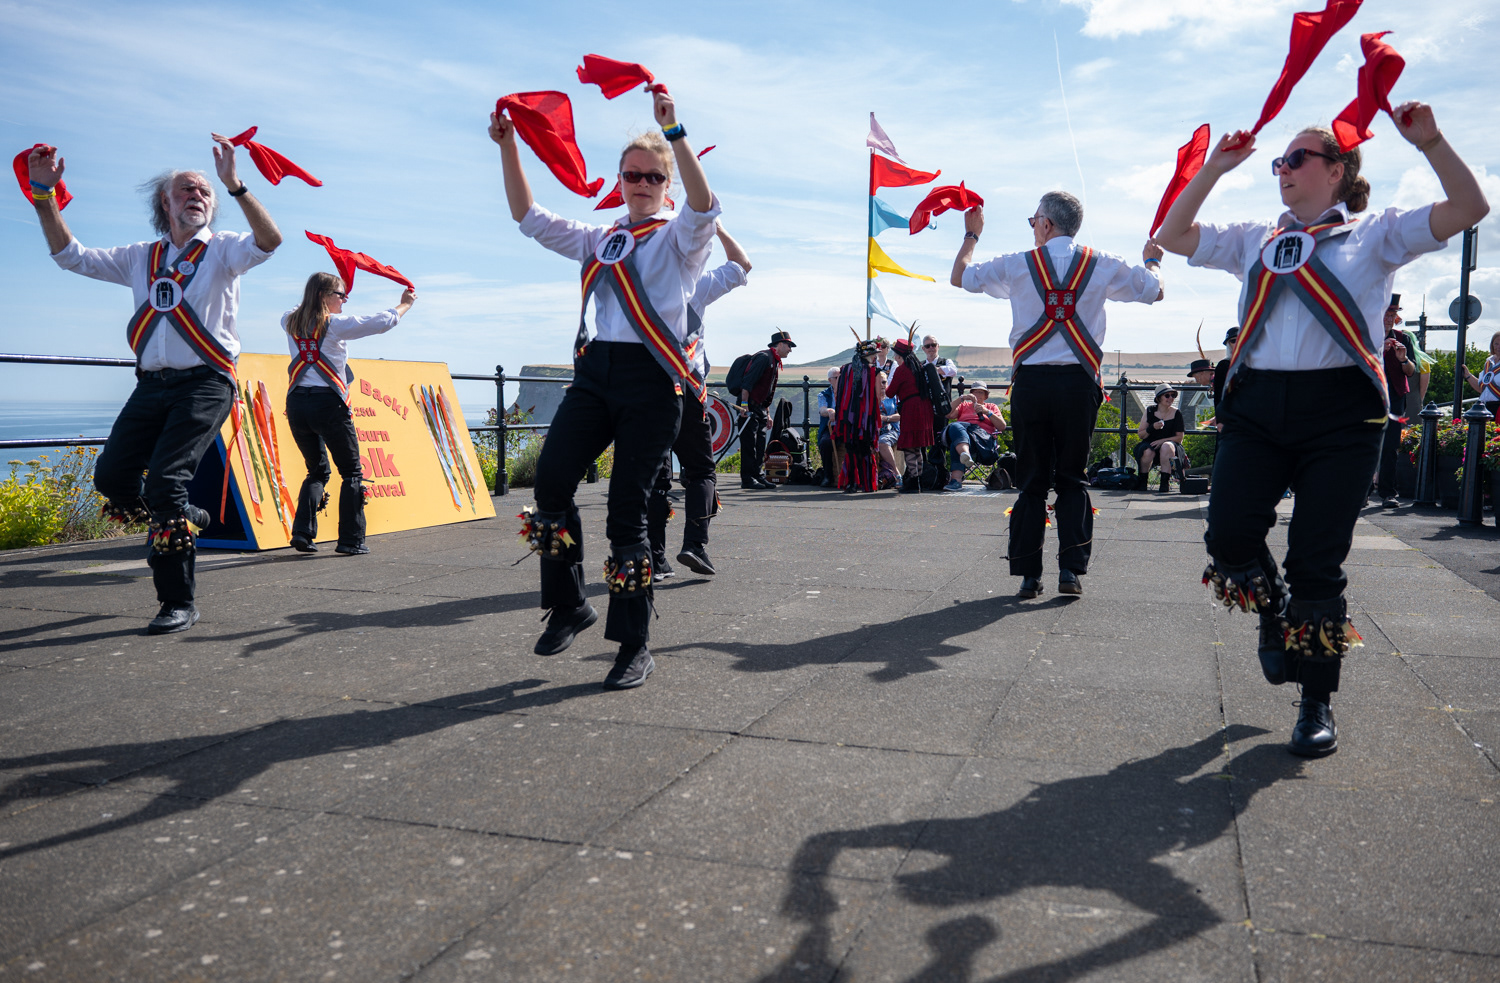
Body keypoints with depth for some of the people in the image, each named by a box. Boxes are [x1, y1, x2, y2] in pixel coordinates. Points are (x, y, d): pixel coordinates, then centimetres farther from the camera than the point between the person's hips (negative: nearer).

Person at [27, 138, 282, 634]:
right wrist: (44, 195, 11)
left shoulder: (222, 249, 5)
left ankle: (179, 603, -8)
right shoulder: (141, 258, 19)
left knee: (164, 481, -17)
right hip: (152, 384, 6)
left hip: (205, 383, -5)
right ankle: (184, 517, 23)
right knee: (111, 476, -6)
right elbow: (71, 255, 21)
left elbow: (268, 241, -16)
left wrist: (234, 185, -28)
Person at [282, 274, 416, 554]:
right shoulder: (337, 324, -3)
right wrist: (405, 303, 17)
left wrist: (314, 295, 48)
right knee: (352, 473, 7)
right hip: (328, 403, -6)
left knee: (318, 471, 19)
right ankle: (350, 540, 2)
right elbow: (383, 322, 1)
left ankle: (302, 531, 4)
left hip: (296, 403, 6)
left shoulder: (290, 321, 12)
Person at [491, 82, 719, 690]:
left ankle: (635, 645, 5)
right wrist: (509, 148, 9)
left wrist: (674, 131, -25)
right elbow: (529, 218, 18)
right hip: (597, 368, 5)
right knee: (551, 479, -15)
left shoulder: (678, 237, 7)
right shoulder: (599, 239, 21)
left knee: (627, 508, -7)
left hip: (653, 377, -4)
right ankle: (568, 606, 5)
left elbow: (703, 206, -16)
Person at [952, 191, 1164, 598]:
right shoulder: (1103, 265, 6)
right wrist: (1151, 259, 40)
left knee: (1031, 480, 6)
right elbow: (1155, 290, 19)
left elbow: (959, 277, 15)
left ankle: (1028, 575, 6)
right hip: (1078, 382, 1)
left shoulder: (1015, 265, 2)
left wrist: (971, 234, 32)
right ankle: (1071, 568, 2)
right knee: (1072, 480, 9)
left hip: (1031, 382, 0)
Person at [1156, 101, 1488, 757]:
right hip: (1257, 405, 3)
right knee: (1228, 538, -12)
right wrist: (1215, 167, 16)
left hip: (1339, 409, -3)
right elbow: (1173, 236, 20)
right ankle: (1273, 613, 23)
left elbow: (1469, 209, 1)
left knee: (1318, 561, -3)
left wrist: (1430, 143, -6)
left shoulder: (1375, 234, 11)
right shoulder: (1254, 241, 20)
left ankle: (1317, 704, 13)